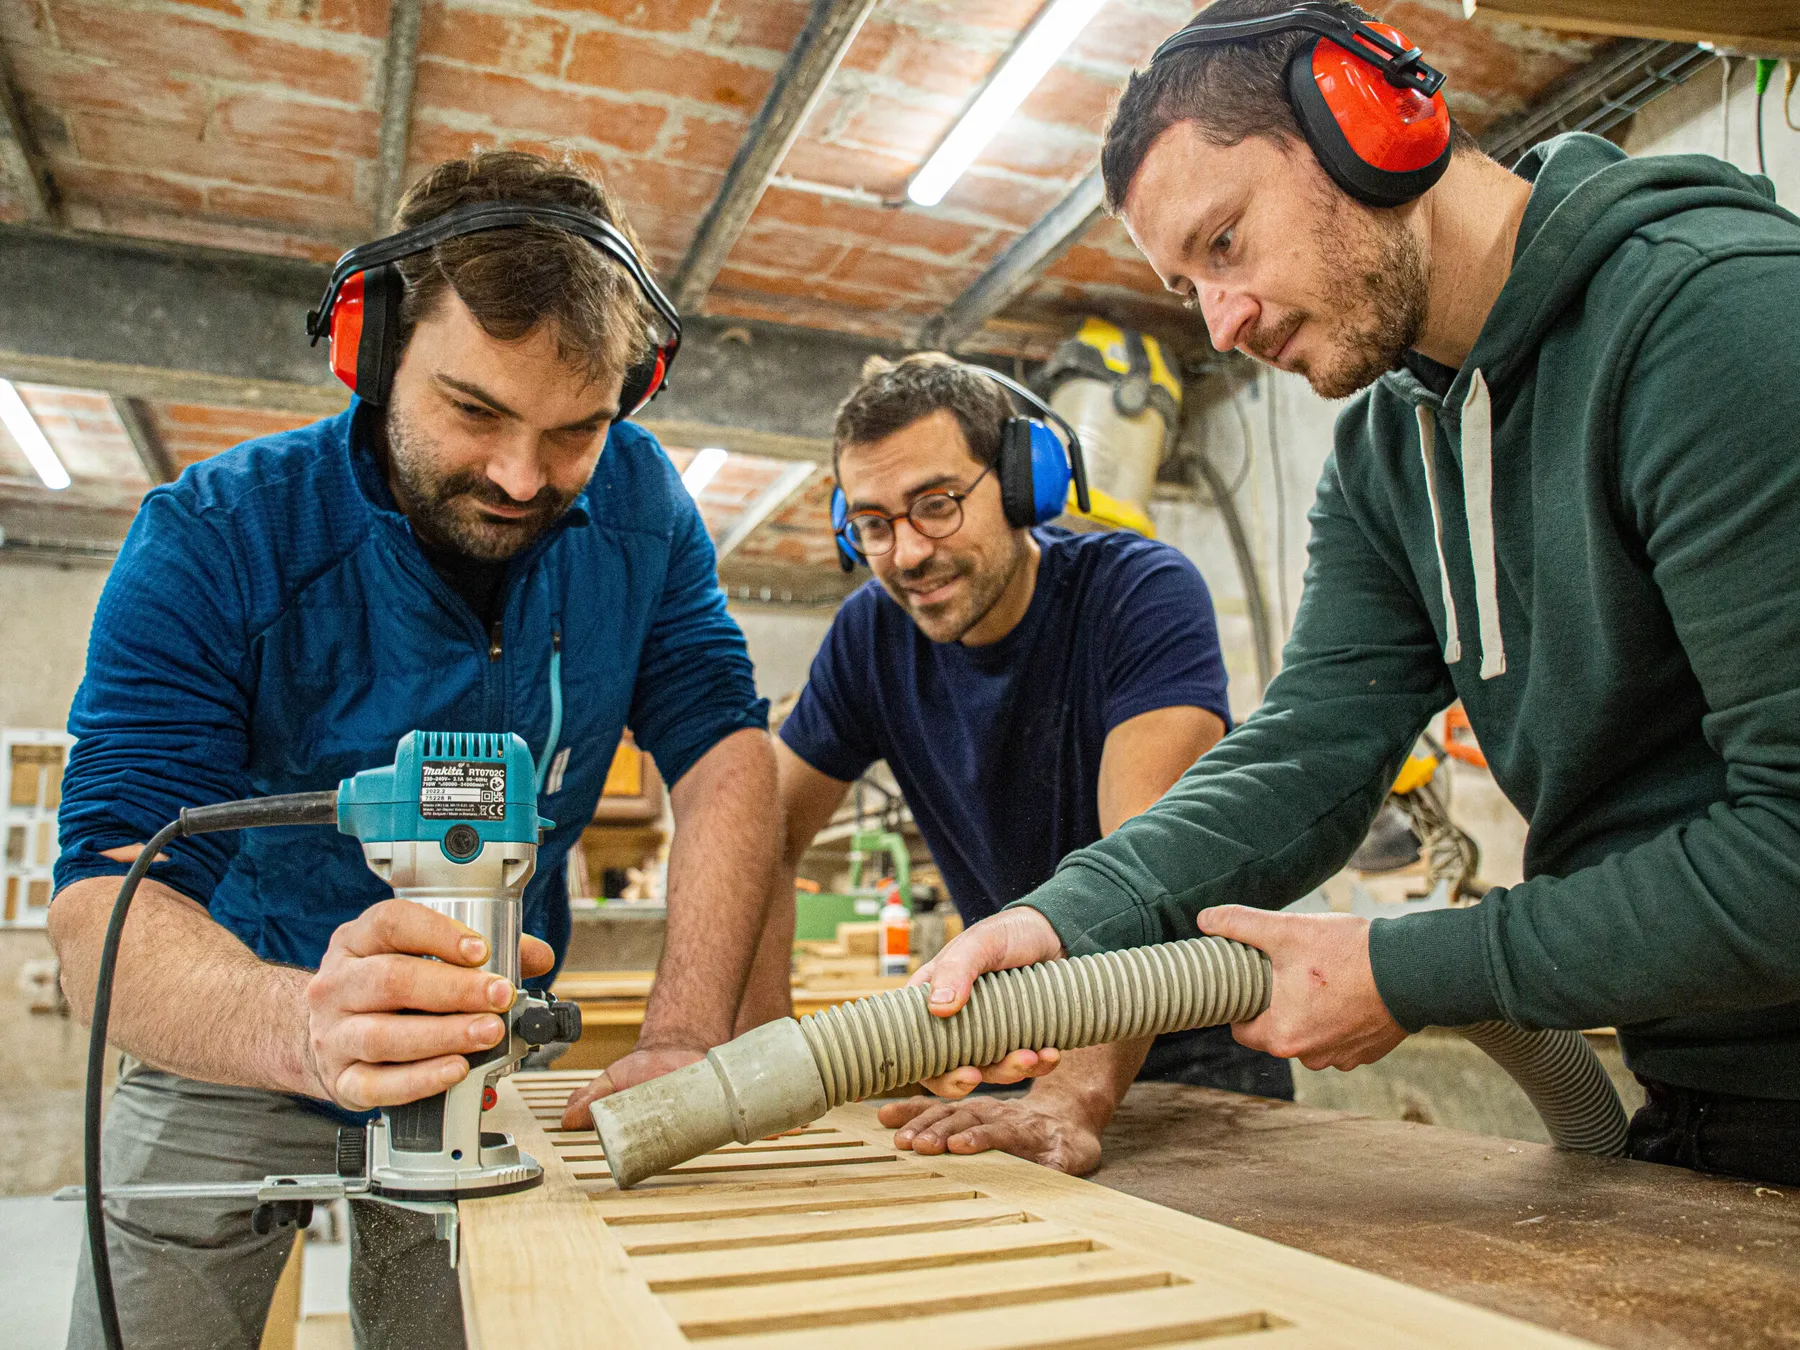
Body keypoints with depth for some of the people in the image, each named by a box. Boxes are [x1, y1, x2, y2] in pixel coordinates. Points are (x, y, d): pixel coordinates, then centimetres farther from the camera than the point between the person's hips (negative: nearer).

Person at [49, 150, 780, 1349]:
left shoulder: (636, 504, -13)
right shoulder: (214, 542, -23)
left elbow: (725, 754, -16)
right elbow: (104, 901, -29)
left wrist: (684, 1043, -30)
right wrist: (301, 1024, -52)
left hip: (480, 1062, 2)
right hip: (232, 1066, -2)